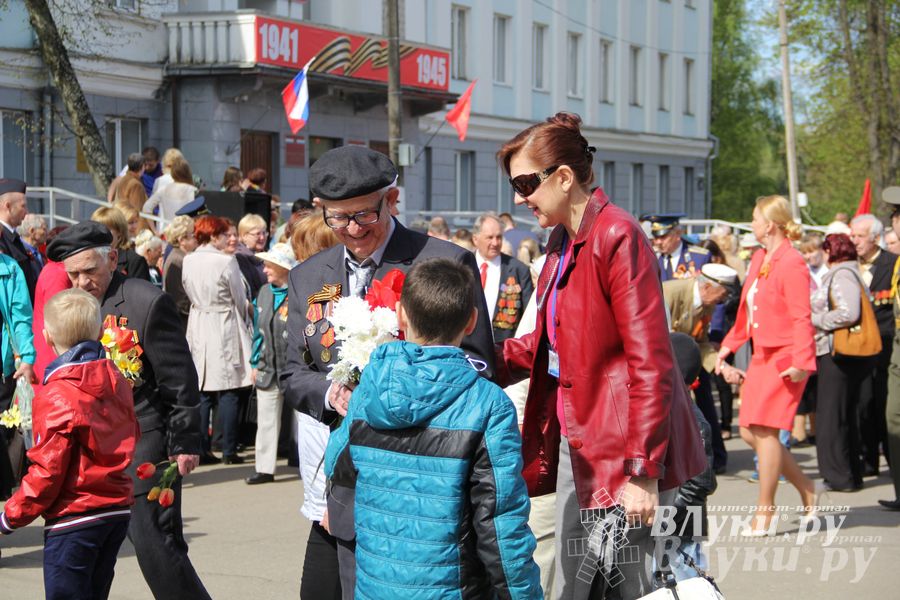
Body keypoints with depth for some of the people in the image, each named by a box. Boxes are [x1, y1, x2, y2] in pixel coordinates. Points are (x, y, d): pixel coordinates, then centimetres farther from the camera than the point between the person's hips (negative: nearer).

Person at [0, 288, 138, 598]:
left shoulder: (56, 396, -16)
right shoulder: (117, 381, 4)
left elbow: (48, 471, -16)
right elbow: (131, 438, 14)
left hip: (73, 519, -7)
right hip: (118, 512, 7)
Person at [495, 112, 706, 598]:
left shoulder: (617, 236, -16)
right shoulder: (562, 241, 13)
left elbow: (650, 363, -19)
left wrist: (642, 473, -20)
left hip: (622, 449, -9)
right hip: (574, 444, 9)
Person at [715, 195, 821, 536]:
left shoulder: (792, 264, -14)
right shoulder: (760, 259, 13)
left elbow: (802, 319, -18)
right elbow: (746, 310, 20)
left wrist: (802, 361, -25)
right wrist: (728, 348, 20)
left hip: (785, 359, -9)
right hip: (761, 355, 9)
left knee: (765, 430, -9)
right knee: (751, 432, 7)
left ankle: (765, 511, 1)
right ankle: (806, 489, 22)